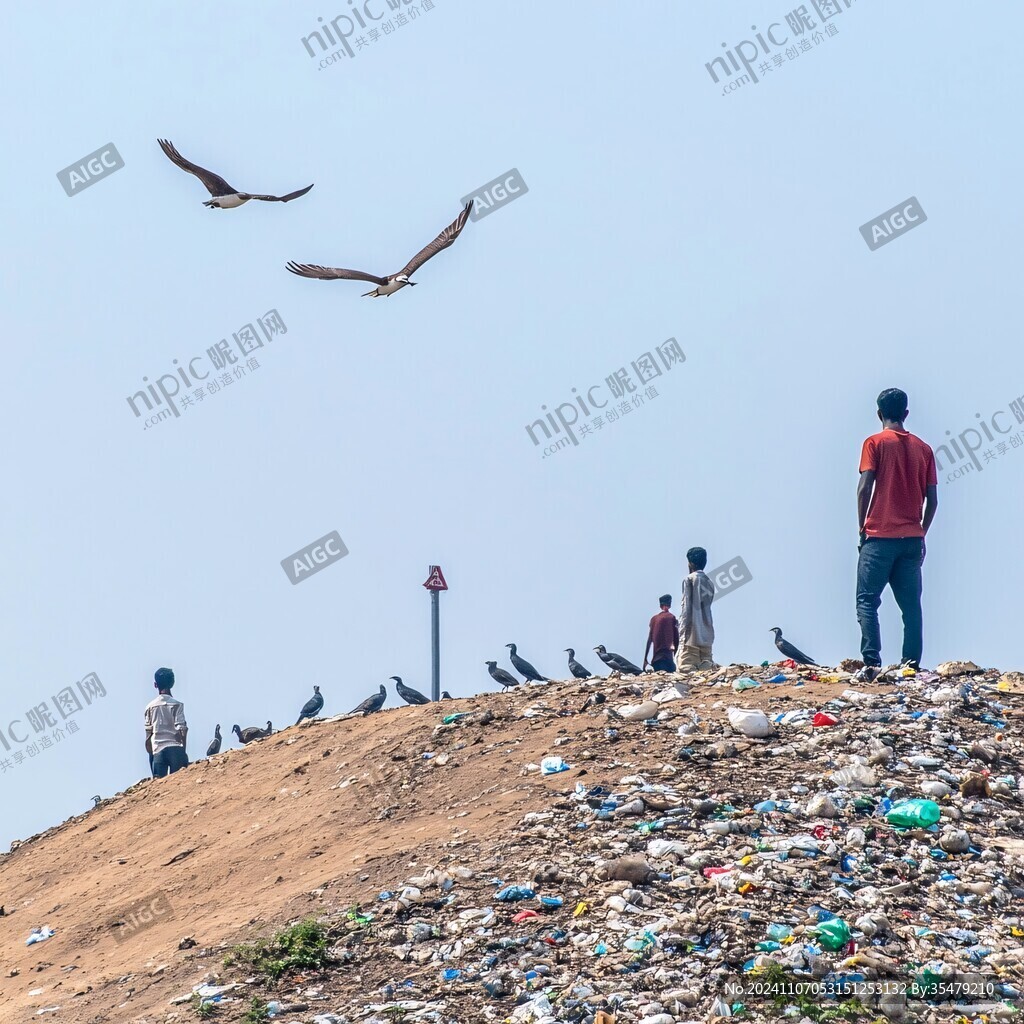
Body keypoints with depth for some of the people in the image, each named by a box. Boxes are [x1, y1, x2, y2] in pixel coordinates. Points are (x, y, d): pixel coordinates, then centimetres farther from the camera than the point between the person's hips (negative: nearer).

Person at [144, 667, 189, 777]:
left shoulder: (150, 706, 7)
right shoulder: (176, 705, -2)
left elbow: (148, 732, 7)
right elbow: (181, 729, -7)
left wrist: (150, 752, 14)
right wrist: (184, 750, 0)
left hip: (157, 750, 2)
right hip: (175, 748, -2)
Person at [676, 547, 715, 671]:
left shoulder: (689, 579, -4)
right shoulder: (709, 581, 16)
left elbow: (686, 608, -9)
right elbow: (706, 606, 16)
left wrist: (682, 633, -9)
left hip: (692, 634, -7)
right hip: (707, 636, 7)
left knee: (686, 670, -11)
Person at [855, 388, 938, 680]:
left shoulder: (876, 443, -2)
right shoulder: (923, 448, 10)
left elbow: (864, 488, -10)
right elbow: (932, 499, 8)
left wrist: (862, 528, 1)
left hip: (880, 536, -4)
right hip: (912, 539, 4)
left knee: (867, 601, -2)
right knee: (911, 605, 7)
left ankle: (871, 662, -14)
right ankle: (912, 665, 3)